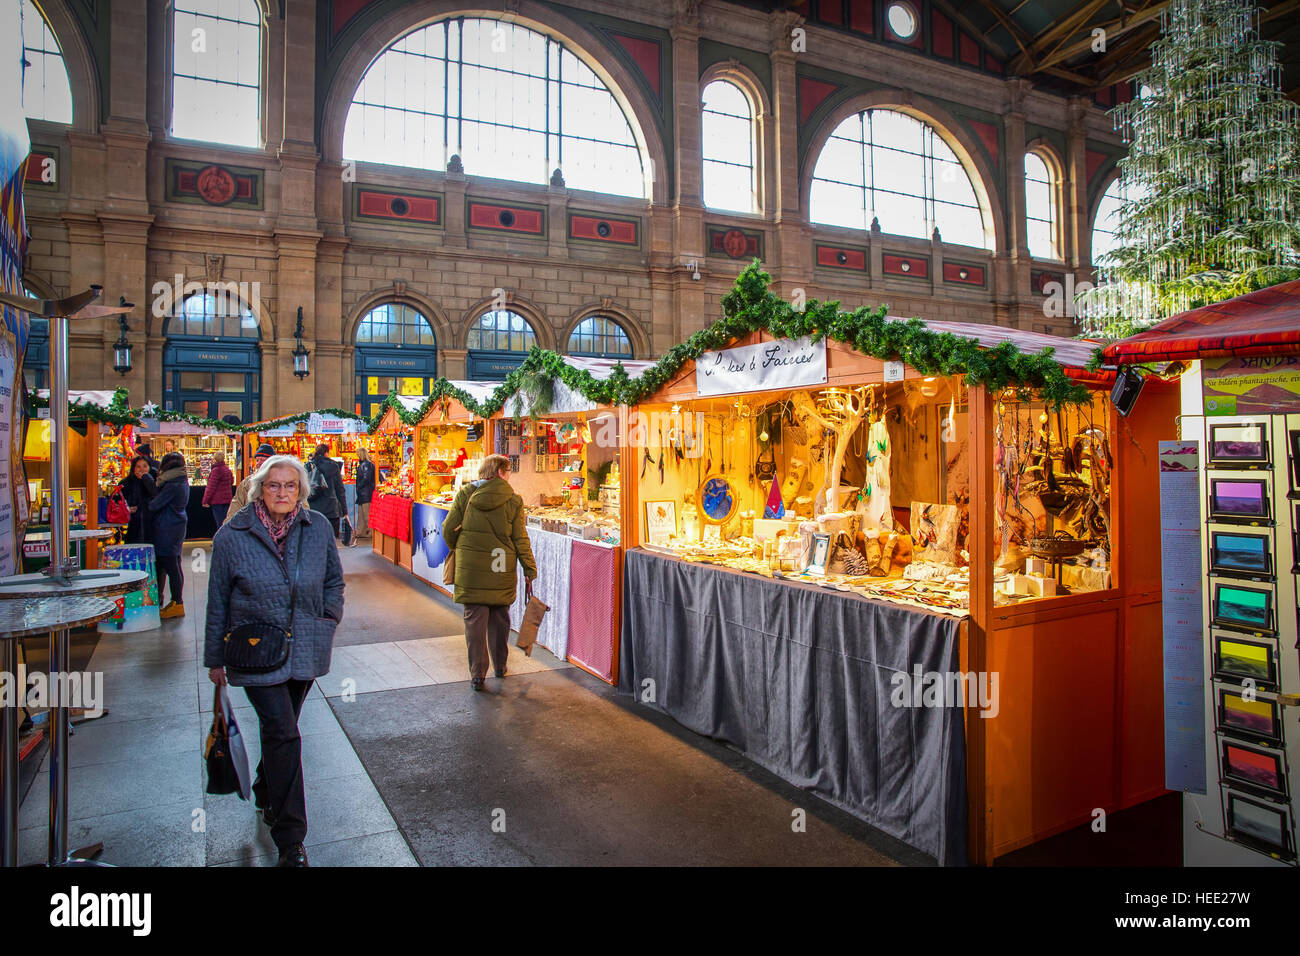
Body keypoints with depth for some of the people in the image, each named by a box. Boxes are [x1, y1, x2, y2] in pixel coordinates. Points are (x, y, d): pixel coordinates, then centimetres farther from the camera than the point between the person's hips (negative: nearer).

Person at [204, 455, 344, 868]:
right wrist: (215, 658, 4)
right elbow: (218, 601, 0)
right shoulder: (233, 535, -7)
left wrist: (328, 619, 1)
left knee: (279, 728, 19)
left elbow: (334, 580, 13)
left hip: (304, 649, 3)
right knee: (283, 734, -10)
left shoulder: (318, 528, -1)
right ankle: (290, 840, 1)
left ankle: (266, 793, 48)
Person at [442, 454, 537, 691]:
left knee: (474, 618, 5)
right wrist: (530, 569, 3)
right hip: (502, 569, 0)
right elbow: (520, 539, -4)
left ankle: (477, 674, 5)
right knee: (499, 617, 17)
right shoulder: (513, 500, -5)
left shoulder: (465, 494, -2)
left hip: (470, 567, 0)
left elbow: (449, 529, 0)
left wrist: (458, 549, 20)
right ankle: (500, 665, 30)